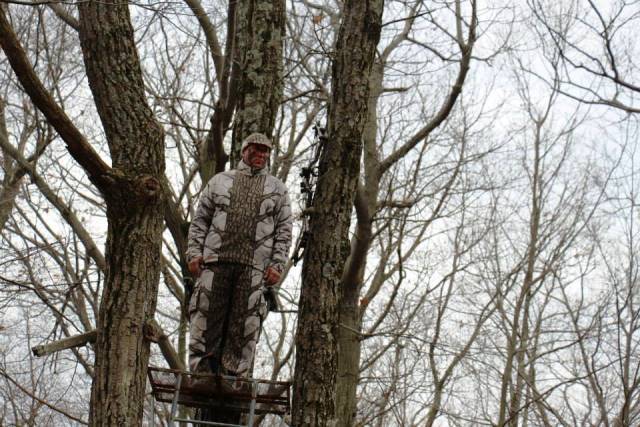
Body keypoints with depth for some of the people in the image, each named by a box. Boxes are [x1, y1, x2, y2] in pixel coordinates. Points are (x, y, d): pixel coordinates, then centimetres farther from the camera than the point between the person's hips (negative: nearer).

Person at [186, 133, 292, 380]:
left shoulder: (277, 189, 19)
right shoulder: (220, 181, 19)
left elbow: (284, 231, 11)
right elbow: (200, 220, 14)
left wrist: (277, 265, -1)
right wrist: (194, 253, 1)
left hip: (254, 266, 0)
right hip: (215, 260, 0)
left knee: (244, 327, -4)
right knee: (206, 319, -4)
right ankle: (200, 374, -1)